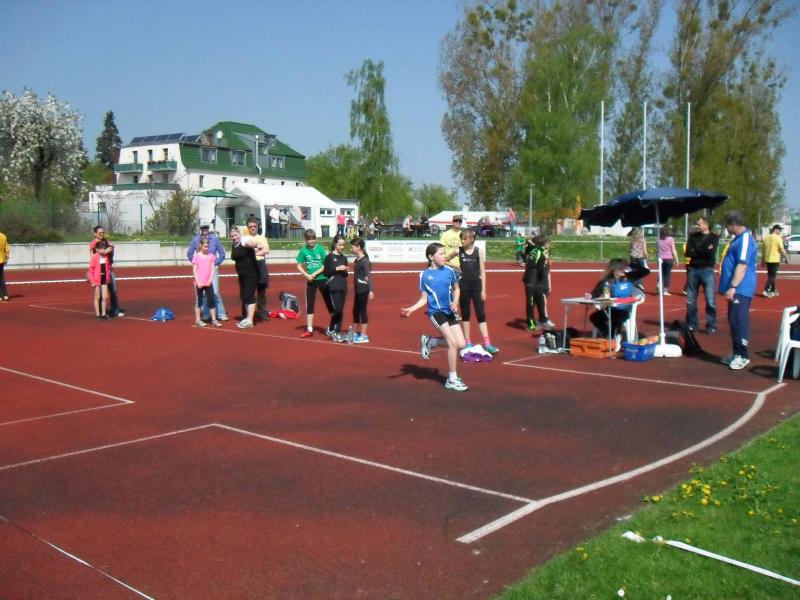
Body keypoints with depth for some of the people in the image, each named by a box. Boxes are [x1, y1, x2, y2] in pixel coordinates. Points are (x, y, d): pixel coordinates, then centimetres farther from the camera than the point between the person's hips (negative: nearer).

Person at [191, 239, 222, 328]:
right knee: (199, 301, 5)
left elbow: (212, 269, 3)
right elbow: (194, 270, -5)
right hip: (199, 283, -3)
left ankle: (214, 320, 7)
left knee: (211, 301, 2)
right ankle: (197, 320, 12)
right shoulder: (196, 256, -3)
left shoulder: (211, 256, 4)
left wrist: (210, 280, -7)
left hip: (208, 283, 3)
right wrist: (198, 282, -11)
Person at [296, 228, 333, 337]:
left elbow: (325, 265, -9)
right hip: (310, 281, 2)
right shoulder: (303, 250, -3)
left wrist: (315, 274, -16)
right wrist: (307, 275, -12)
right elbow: (299, 266, 1)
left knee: (329, 302, 4)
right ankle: (309, 329, 11)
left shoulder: (320, 249, -8)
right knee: (309, 304, 4)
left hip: (323, 279, -2)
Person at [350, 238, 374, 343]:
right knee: (355, 311, 16)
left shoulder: (365, 260, -14)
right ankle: (356, 333, 28)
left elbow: (369, 276, -18)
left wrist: (371, 290, -23)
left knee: (362, 311, -4)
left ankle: (363, 336, 2)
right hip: (358, 289, 9)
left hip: (364, 290, -9)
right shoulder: (357, 260, 11)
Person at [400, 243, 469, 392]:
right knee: (453, 343, -15)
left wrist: (455, 302, -4)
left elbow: (456, 289, 15)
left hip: (450, 311, 5)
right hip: (436, 311, -5)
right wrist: (411, 309, -12)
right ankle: (452, 380, 0)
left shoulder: (449, 270, 2)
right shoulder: (424, 275, -4)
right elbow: (424, 299, 1)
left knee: (461, 344, -1)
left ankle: (429, 342, 22)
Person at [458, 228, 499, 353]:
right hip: (463, 286, 1)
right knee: (465, 314, 8)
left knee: (481, 314, -1)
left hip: (476, 286, -1)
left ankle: (487, 344, -3)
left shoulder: (478, 251, -3)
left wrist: (483, 289, -4)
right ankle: (467, 343, 16)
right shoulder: (459, 251, -1)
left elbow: (482, 271, -1)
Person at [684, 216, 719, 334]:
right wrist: (704, 251, -8)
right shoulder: (693, 236, 10)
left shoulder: (714, 237, 1)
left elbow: (711, 253, -13)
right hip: (692, 269, 3)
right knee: (691, 299, 6)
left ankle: (711, 326, 3)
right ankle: (691, 324, 16)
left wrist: (695, 251, -5)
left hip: (707, 270, -3)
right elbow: (688, 253, -1)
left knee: (710, 300, -5)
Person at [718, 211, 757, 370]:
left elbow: (742, 265, -24)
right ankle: (737, 353, 22)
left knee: (739, 321, -8)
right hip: (736, 289, 10)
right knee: (734, 321, 14)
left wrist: (732, 287, -27)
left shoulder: (745, 239, -15)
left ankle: (743, 356, -2)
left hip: (741, 290, -10)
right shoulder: (739, 238, 17)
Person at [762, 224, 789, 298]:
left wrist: (763, 260, 20)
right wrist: (786, 258, -1)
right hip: (774, 260, -7)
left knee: (771, 276, 16)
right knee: (772, 276, -4)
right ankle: (766, 291, -14)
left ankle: (772, 291, 23)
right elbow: (782, 250, -12)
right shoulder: (778, 237, -12)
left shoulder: (767, 237, 8)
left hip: (767, 260, 7)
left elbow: (764, 249, 14)